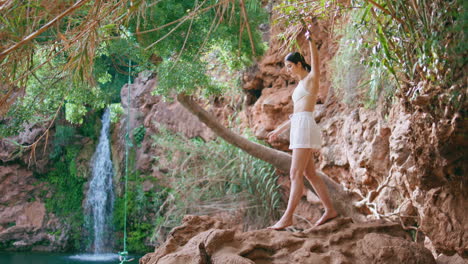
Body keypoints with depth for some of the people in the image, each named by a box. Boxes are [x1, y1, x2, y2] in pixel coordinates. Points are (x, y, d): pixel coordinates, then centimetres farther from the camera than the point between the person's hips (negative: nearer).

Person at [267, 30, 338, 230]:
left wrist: (310, 41, -36)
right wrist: (279, 130, 34)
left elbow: (315, 61, -21)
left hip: (305, 128, -10)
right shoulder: (301, 84, 25)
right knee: (309, 174, 10)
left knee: (296, 174, -13)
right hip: (298, 128, 10)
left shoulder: (311, 79, 0)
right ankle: (329, 209, 16)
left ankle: (287, 217, -16)